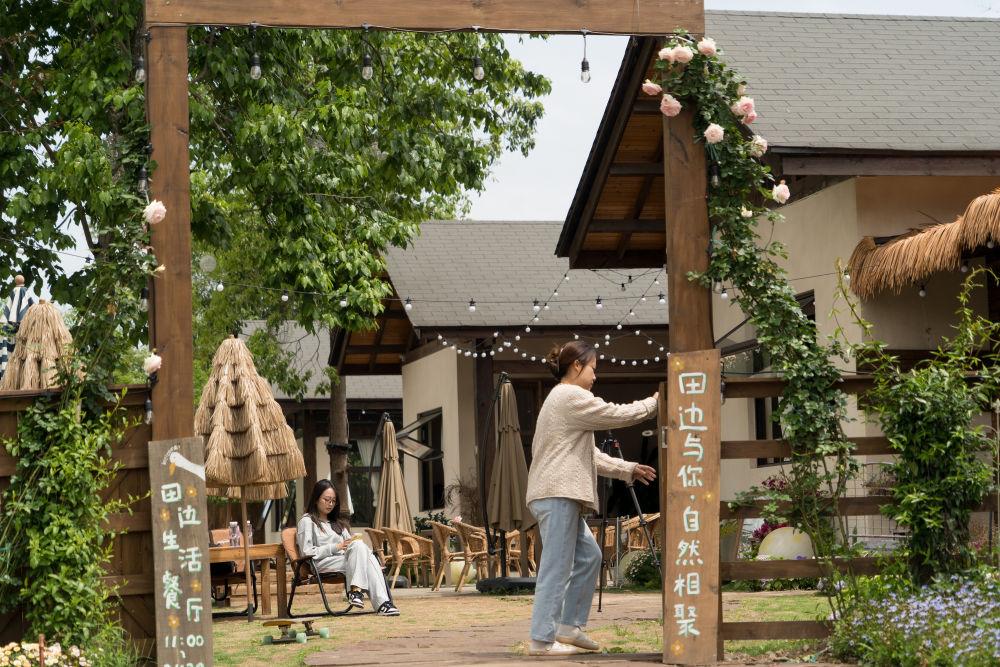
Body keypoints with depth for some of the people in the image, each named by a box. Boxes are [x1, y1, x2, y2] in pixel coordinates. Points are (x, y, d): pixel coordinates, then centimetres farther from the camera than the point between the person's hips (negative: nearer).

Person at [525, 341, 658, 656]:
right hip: (557, 495, -11)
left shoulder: (563, 399, 25)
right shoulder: (571, 397, -8)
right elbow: (617, 415, -7)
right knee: (557, 568, -10)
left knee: (588, 556, 15)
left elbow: (590, 455, 27)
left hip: (559, 496, 11)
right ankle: (543, 640, -10)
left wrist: (628, 469, 23)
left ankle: (570, 626, 16)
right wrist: (654, 403, 7)